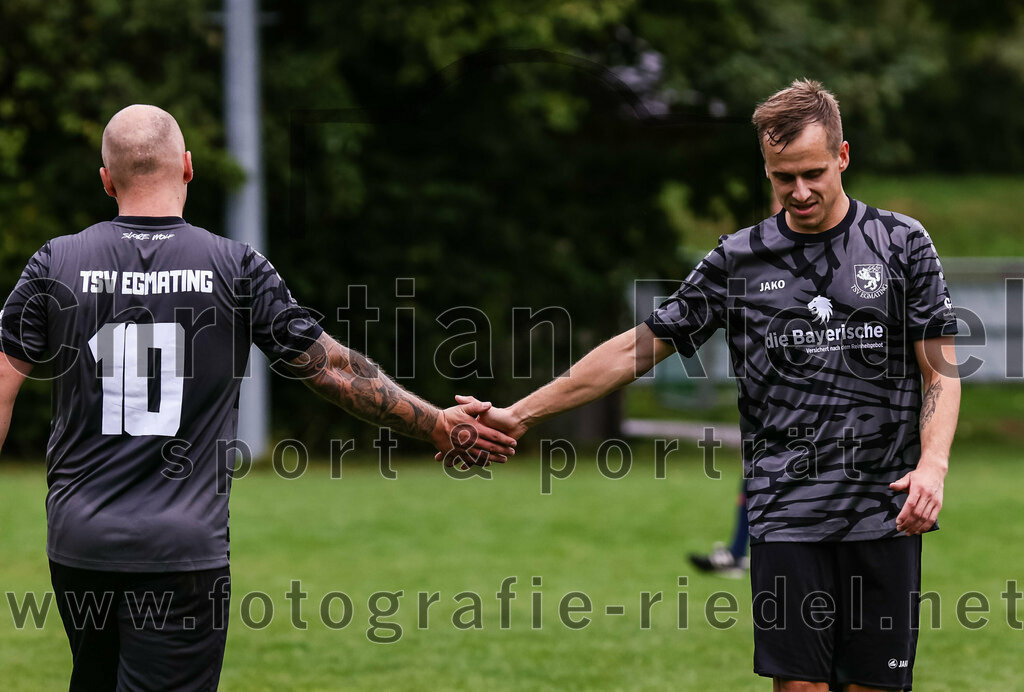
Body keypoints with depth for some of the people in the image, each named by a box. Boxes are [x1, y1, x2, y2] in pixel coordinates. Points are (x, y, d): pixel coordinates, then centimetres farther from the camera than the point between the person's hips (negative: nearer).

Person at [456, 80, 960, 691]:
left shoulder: (902, 243, 5)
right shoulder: (739, 260, 8)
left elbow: (941, 369, 3)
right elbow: (641, 347, 9)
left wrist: (933, 465, -16)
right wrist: (519, 415, 5)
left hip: (884, 510, 0)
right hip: (786, 511, 0)